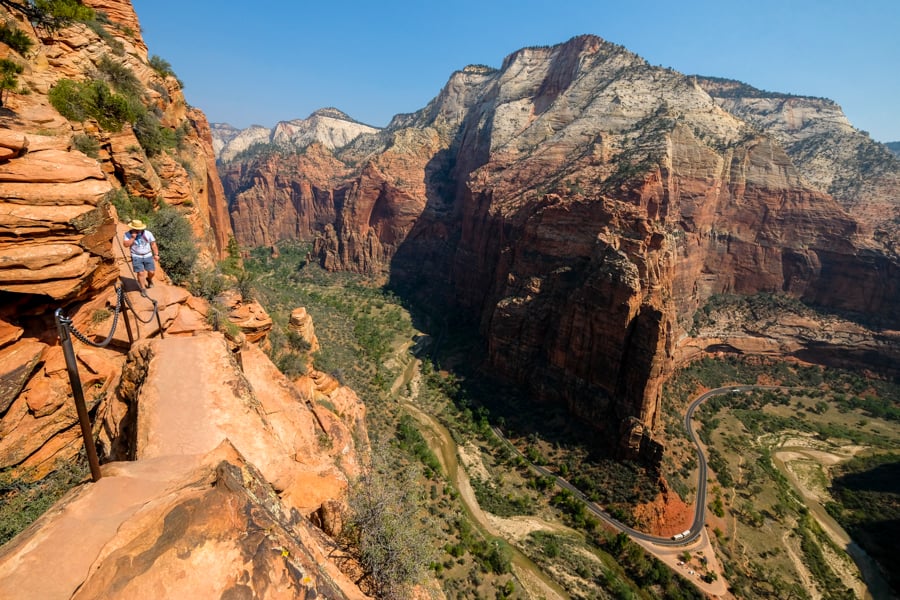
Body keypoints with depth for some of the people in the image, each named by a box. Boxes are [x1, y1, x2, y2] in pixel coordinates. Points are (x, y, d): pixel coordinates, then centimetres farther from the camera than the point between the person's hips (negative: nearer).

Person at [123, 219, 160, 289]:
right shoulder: (128, 234, -2)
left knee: (152, 272, 0)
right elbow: (126, 245, -12)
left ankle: (149, 279, 36)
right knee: (141, 273, -8)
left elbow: (153, 244, 5)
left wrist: (156, 254, 0)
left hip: (148, 256, 2)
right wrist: (133, 237, -19)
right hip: (136, 257, -2)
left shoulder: (148, 233, 1)